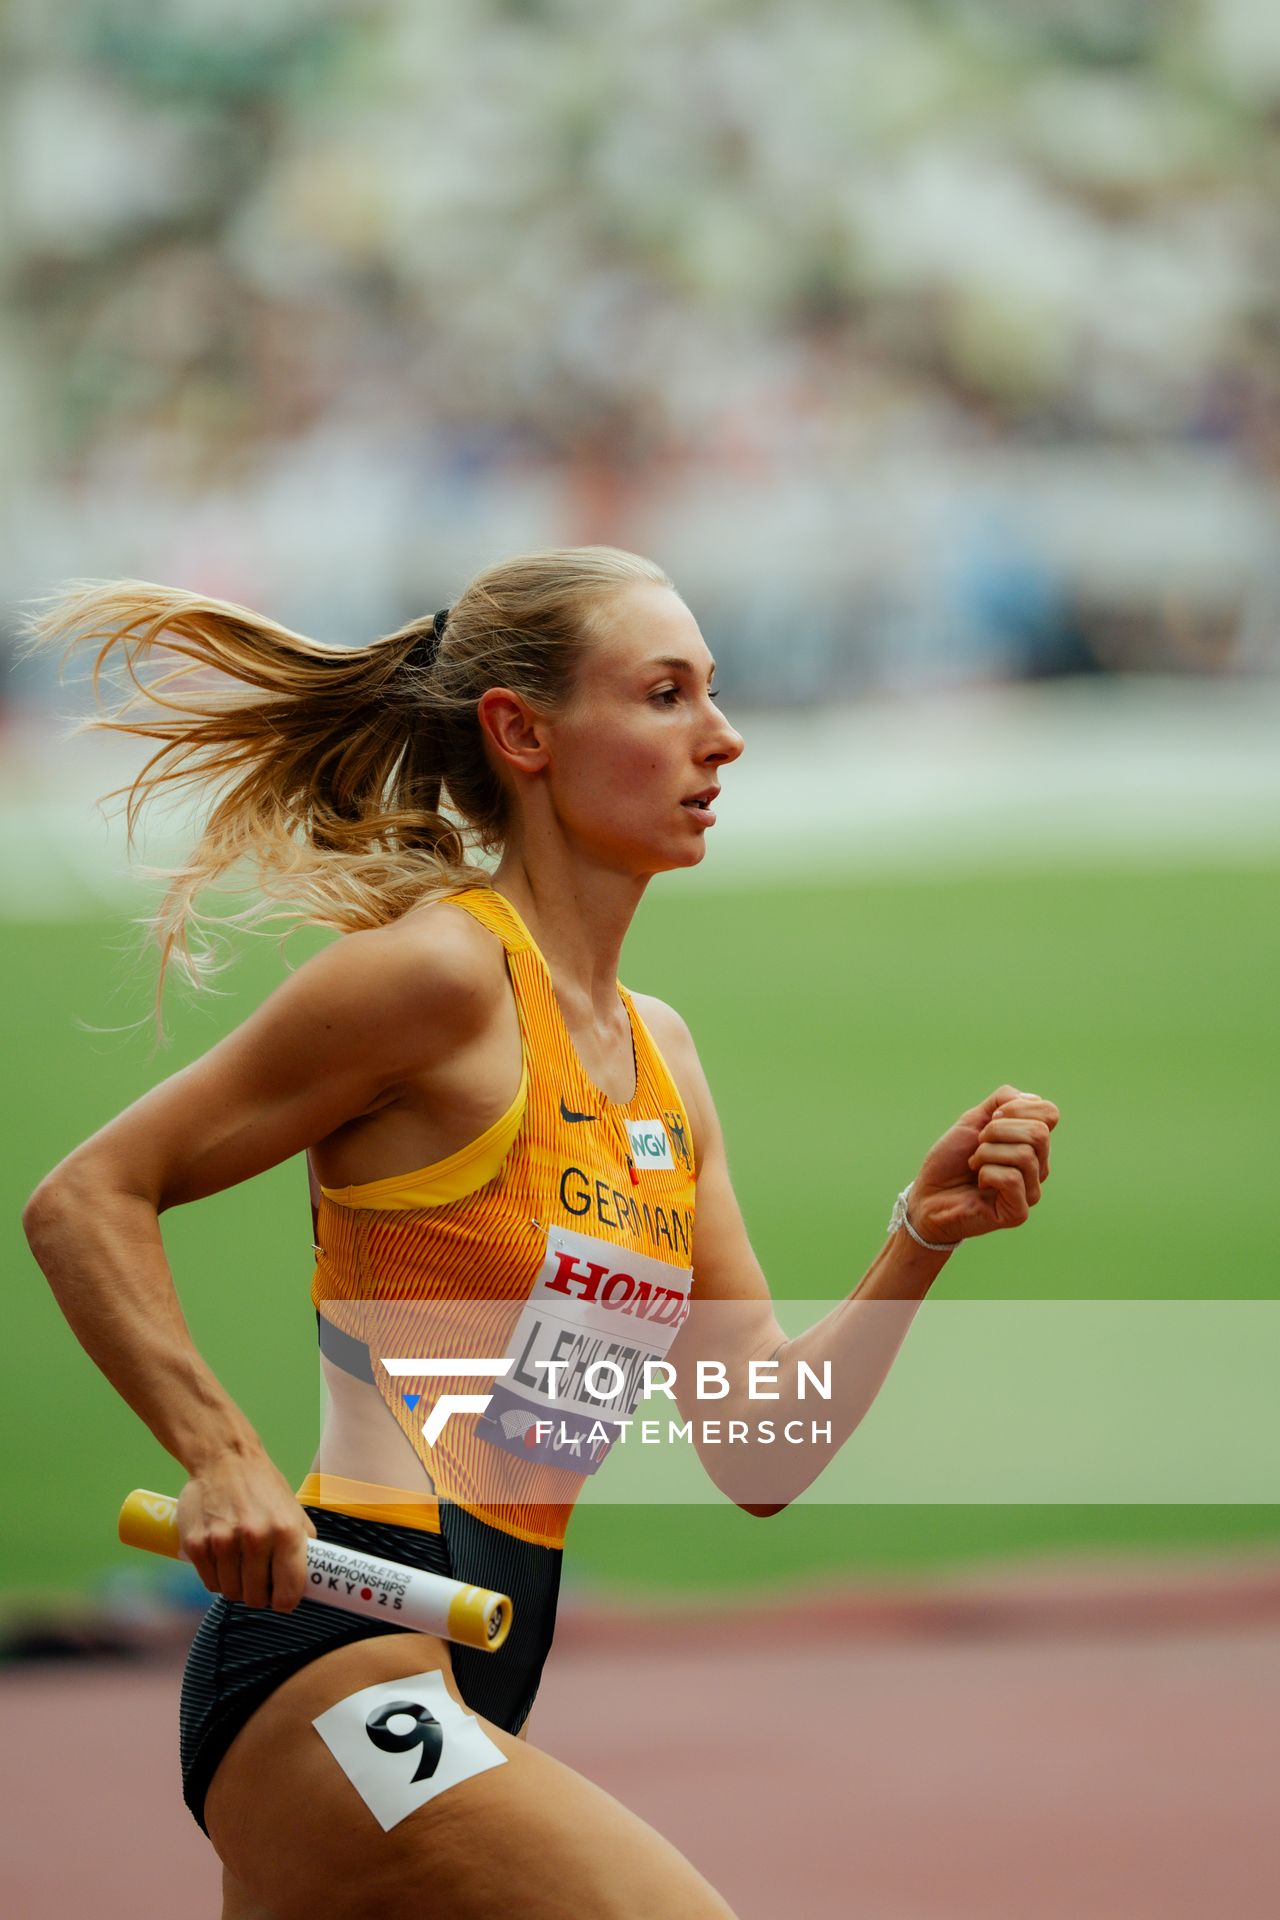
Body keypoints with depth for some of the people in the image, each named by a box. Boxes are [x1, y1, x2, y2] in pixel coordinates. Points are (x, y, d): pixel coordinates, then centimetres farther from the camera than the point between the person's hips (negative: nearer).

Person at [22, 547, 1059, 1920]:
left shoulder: (656, 1050, 18)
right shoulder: (444, 971, -7)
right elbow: (85, 1202, -7)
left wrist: (923, 1238, 3)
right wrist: (223, 1456, -19)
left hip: (462, 1689, 9)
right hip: (341, 1664, -9)